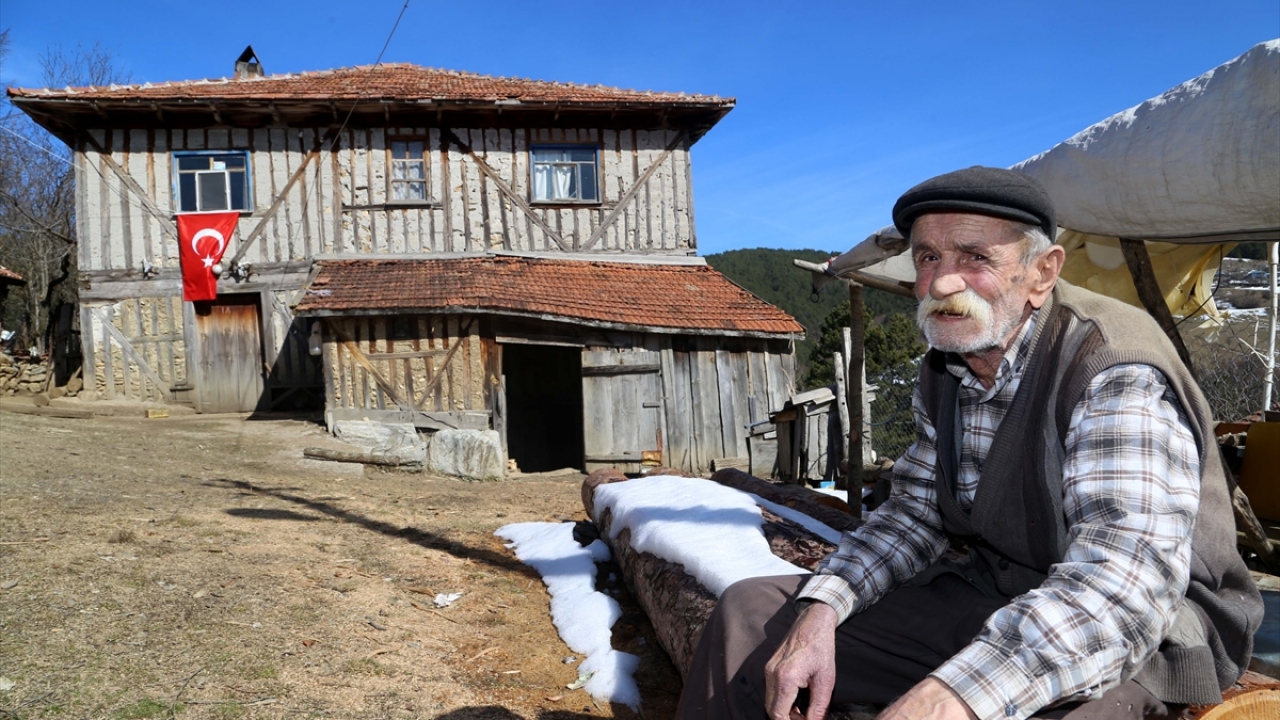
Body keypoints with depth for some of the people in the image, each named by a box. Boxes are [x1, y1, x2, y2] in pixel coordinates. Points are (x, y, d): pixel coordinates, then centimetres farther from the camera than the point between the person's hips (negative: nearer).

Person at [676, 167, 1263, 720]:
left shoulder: (1116, 377, -21)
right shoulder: (944, 370, 3)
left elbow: (1123, 580, -32)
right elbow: (916, 514, 8)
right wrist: (819, 610, -9)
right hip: (987, 594, 7)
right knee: (750, 612, 2)